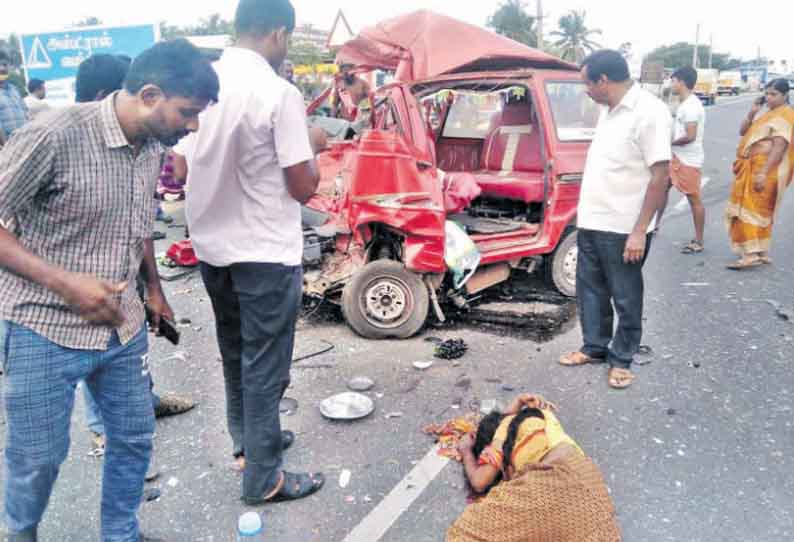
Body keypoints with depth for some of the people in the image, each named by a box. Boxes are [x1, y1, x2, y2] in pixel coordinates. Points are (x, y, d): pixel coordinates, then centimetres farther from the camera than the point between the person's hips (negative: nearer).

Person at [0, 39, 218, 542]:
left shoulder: (153, 146, 0)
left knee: (134, 438, 15)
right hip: (44, 329, -6)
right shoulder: (55, 136, -22)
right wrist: (65, 283, -23)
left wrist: (154, 288, 16)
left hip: (123, 326, 6)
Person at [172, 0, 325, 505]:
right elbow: (304, 187, -15)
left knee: (235, 354, 22)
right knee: (264, 364, 5)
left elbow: (181, 168, 9)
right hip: (266, 253, -7)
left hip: (212, 246, 7)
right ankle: (264, 477, 18)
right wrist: (308, 152, 3)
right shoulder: (280, 93, -17)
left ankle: (248, 440, 39)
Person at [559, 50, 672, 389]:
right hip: (590, 222, 9)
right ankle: (595, 347, 35)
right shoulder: (609, 110, 9)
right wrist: (586, 212, 17)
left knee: (625, 298, 8)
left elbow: (660, 176, -19)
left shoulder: (649, 112, -17)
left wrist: (639, 231, -19)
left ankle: (621, 359, 23)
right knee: (590, 290, 18)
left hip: (623, 229, -8)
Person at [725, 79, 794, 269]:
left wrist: (763, 173, -28)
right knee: (758, 210, 12)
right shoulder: (769, 113, 17)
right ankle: (760, 252, 19)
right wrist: (752, 113, 1)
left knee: (751, 209, -13)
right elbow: (743, 132, 18)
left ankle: (752, 254, -15)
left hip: (764, 169, -10)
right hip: (752, 168, 10)